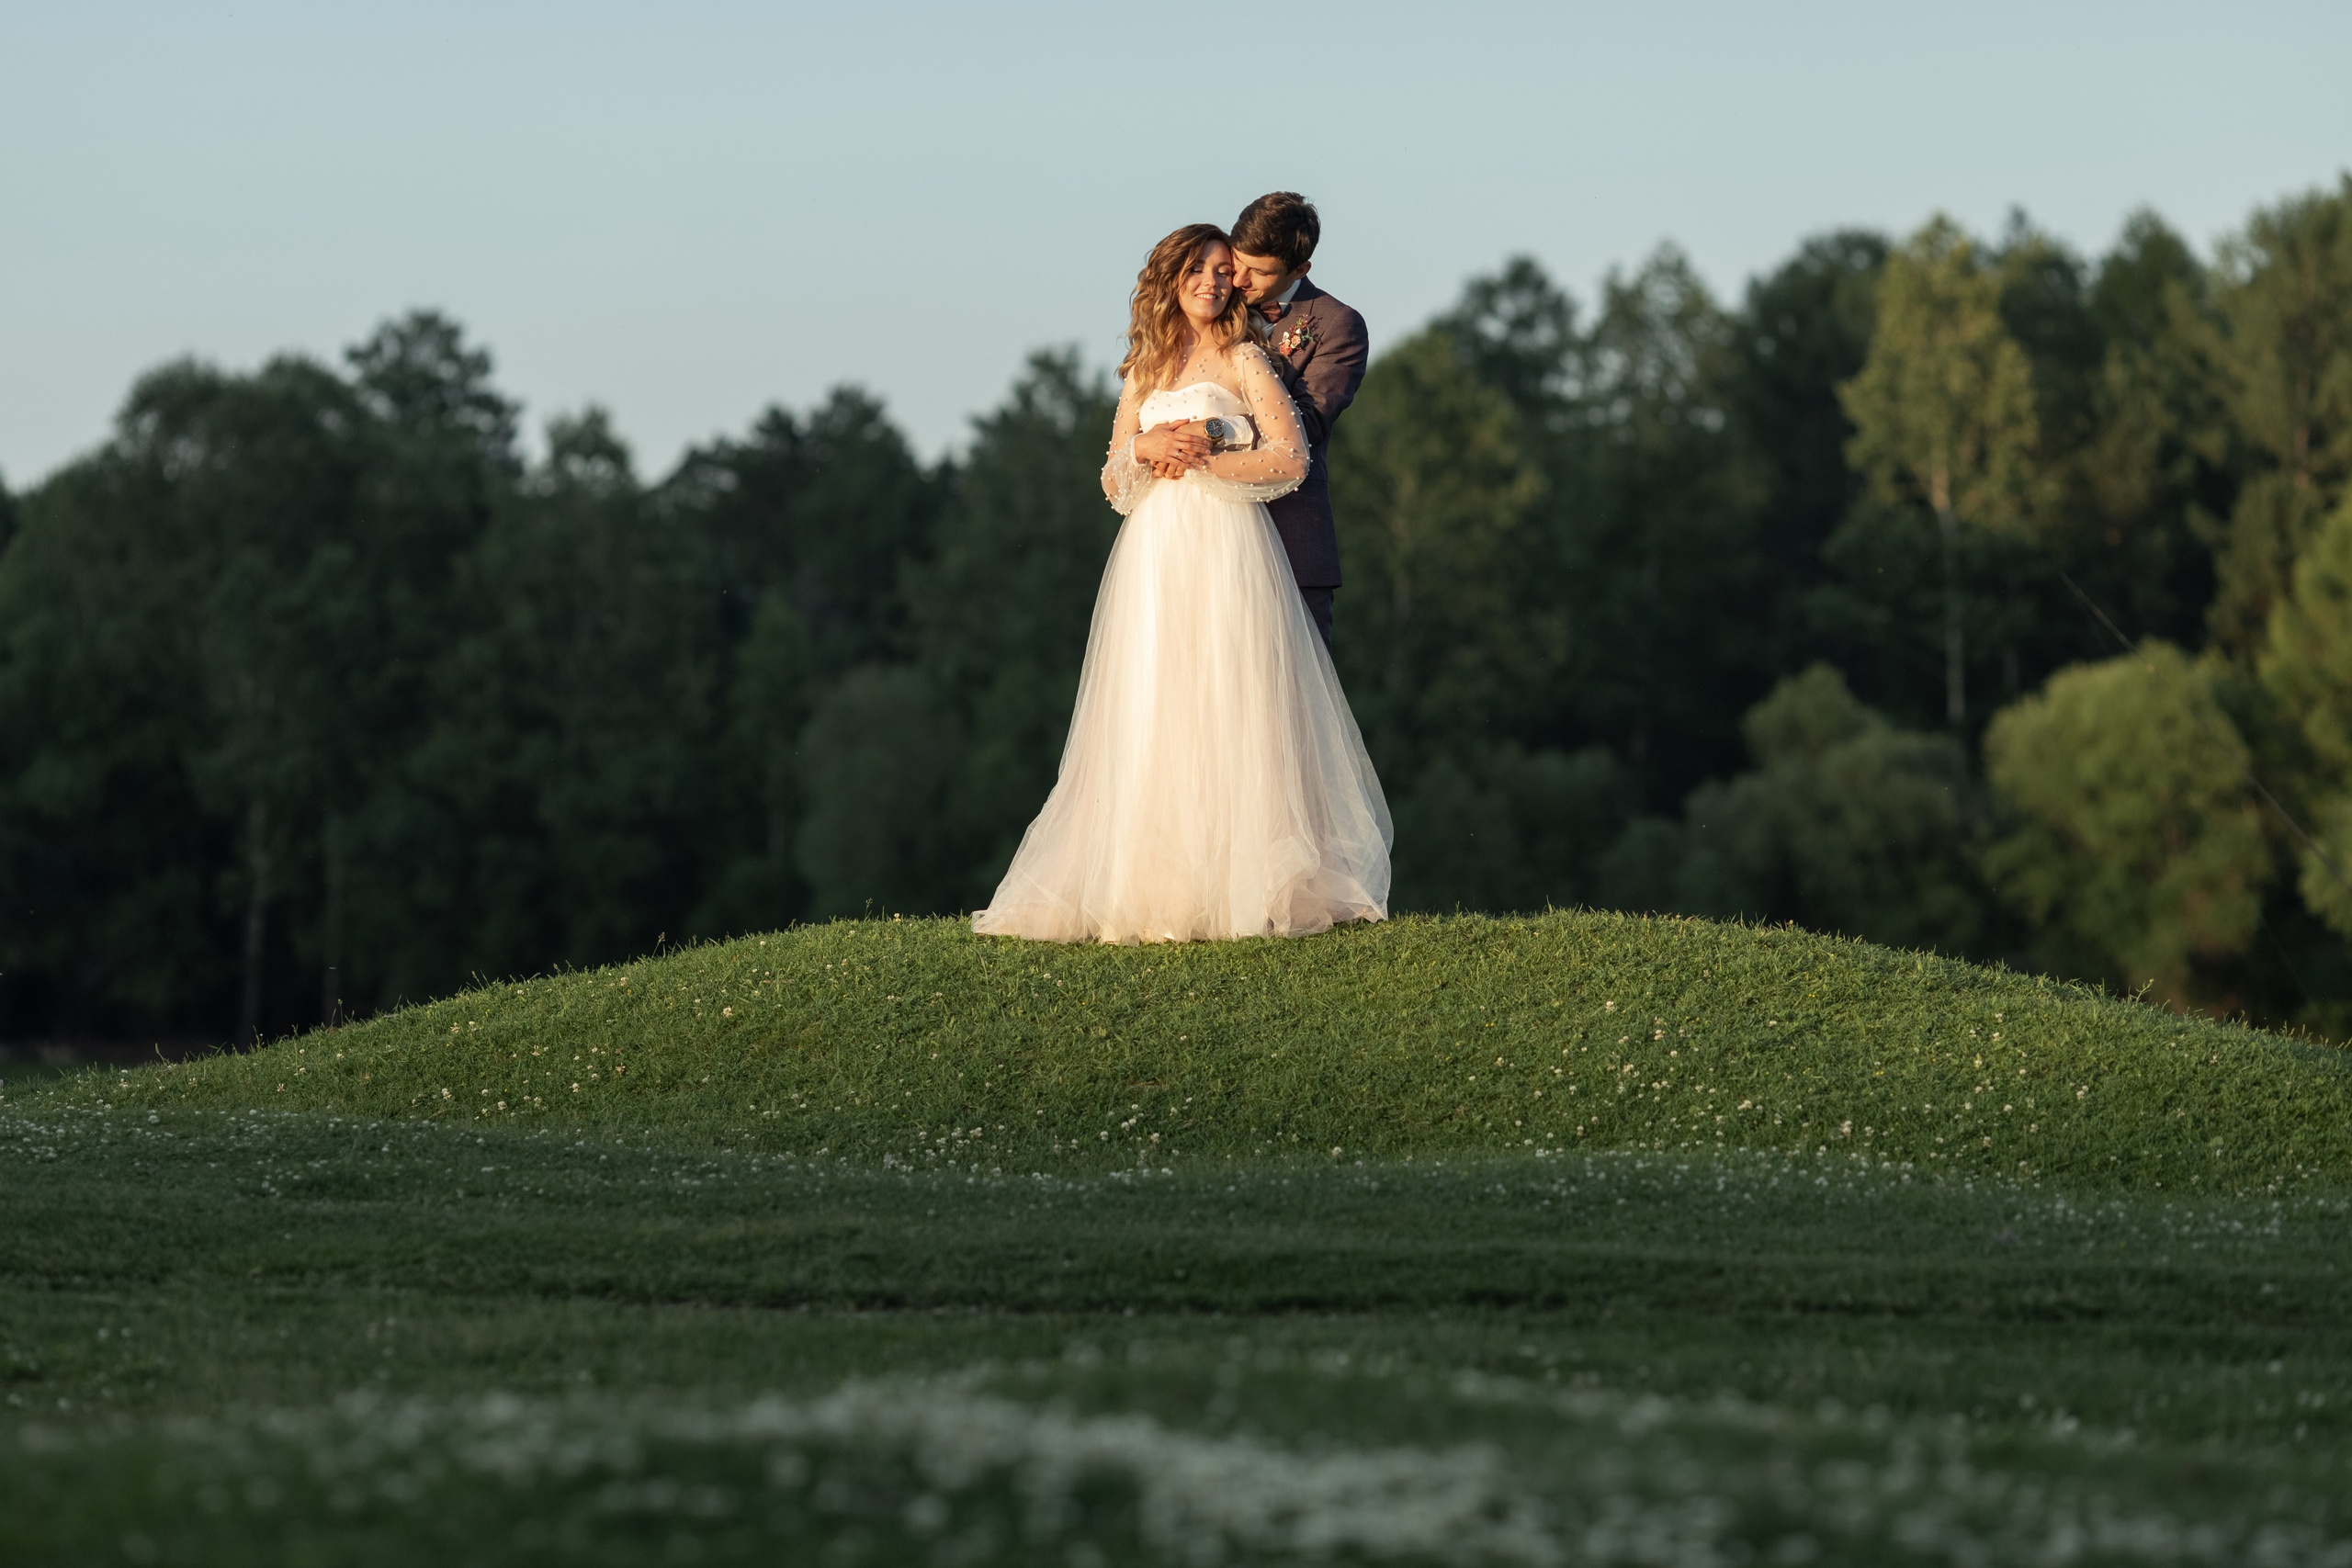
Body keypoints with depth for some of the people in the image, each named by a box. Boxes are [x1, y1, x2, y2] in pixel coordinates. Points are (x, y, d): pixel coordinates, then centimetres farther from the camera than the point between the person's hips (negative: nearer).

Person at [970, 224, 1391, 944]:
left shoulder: (1244, 360, 4)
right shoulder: (1144, 371, 17)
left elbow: (1292, 458, -5)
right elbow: (1113, 480, 15)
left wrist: (1204, 458, -8)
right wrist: (1152, 448, -5)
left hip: (1227, 552, -4)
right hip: (1154, 557, 4)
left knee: (1223, 715, -8)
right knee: (1151, 718, -1)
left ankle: (1236, 888, -5)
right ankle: (1153, 891, -1)